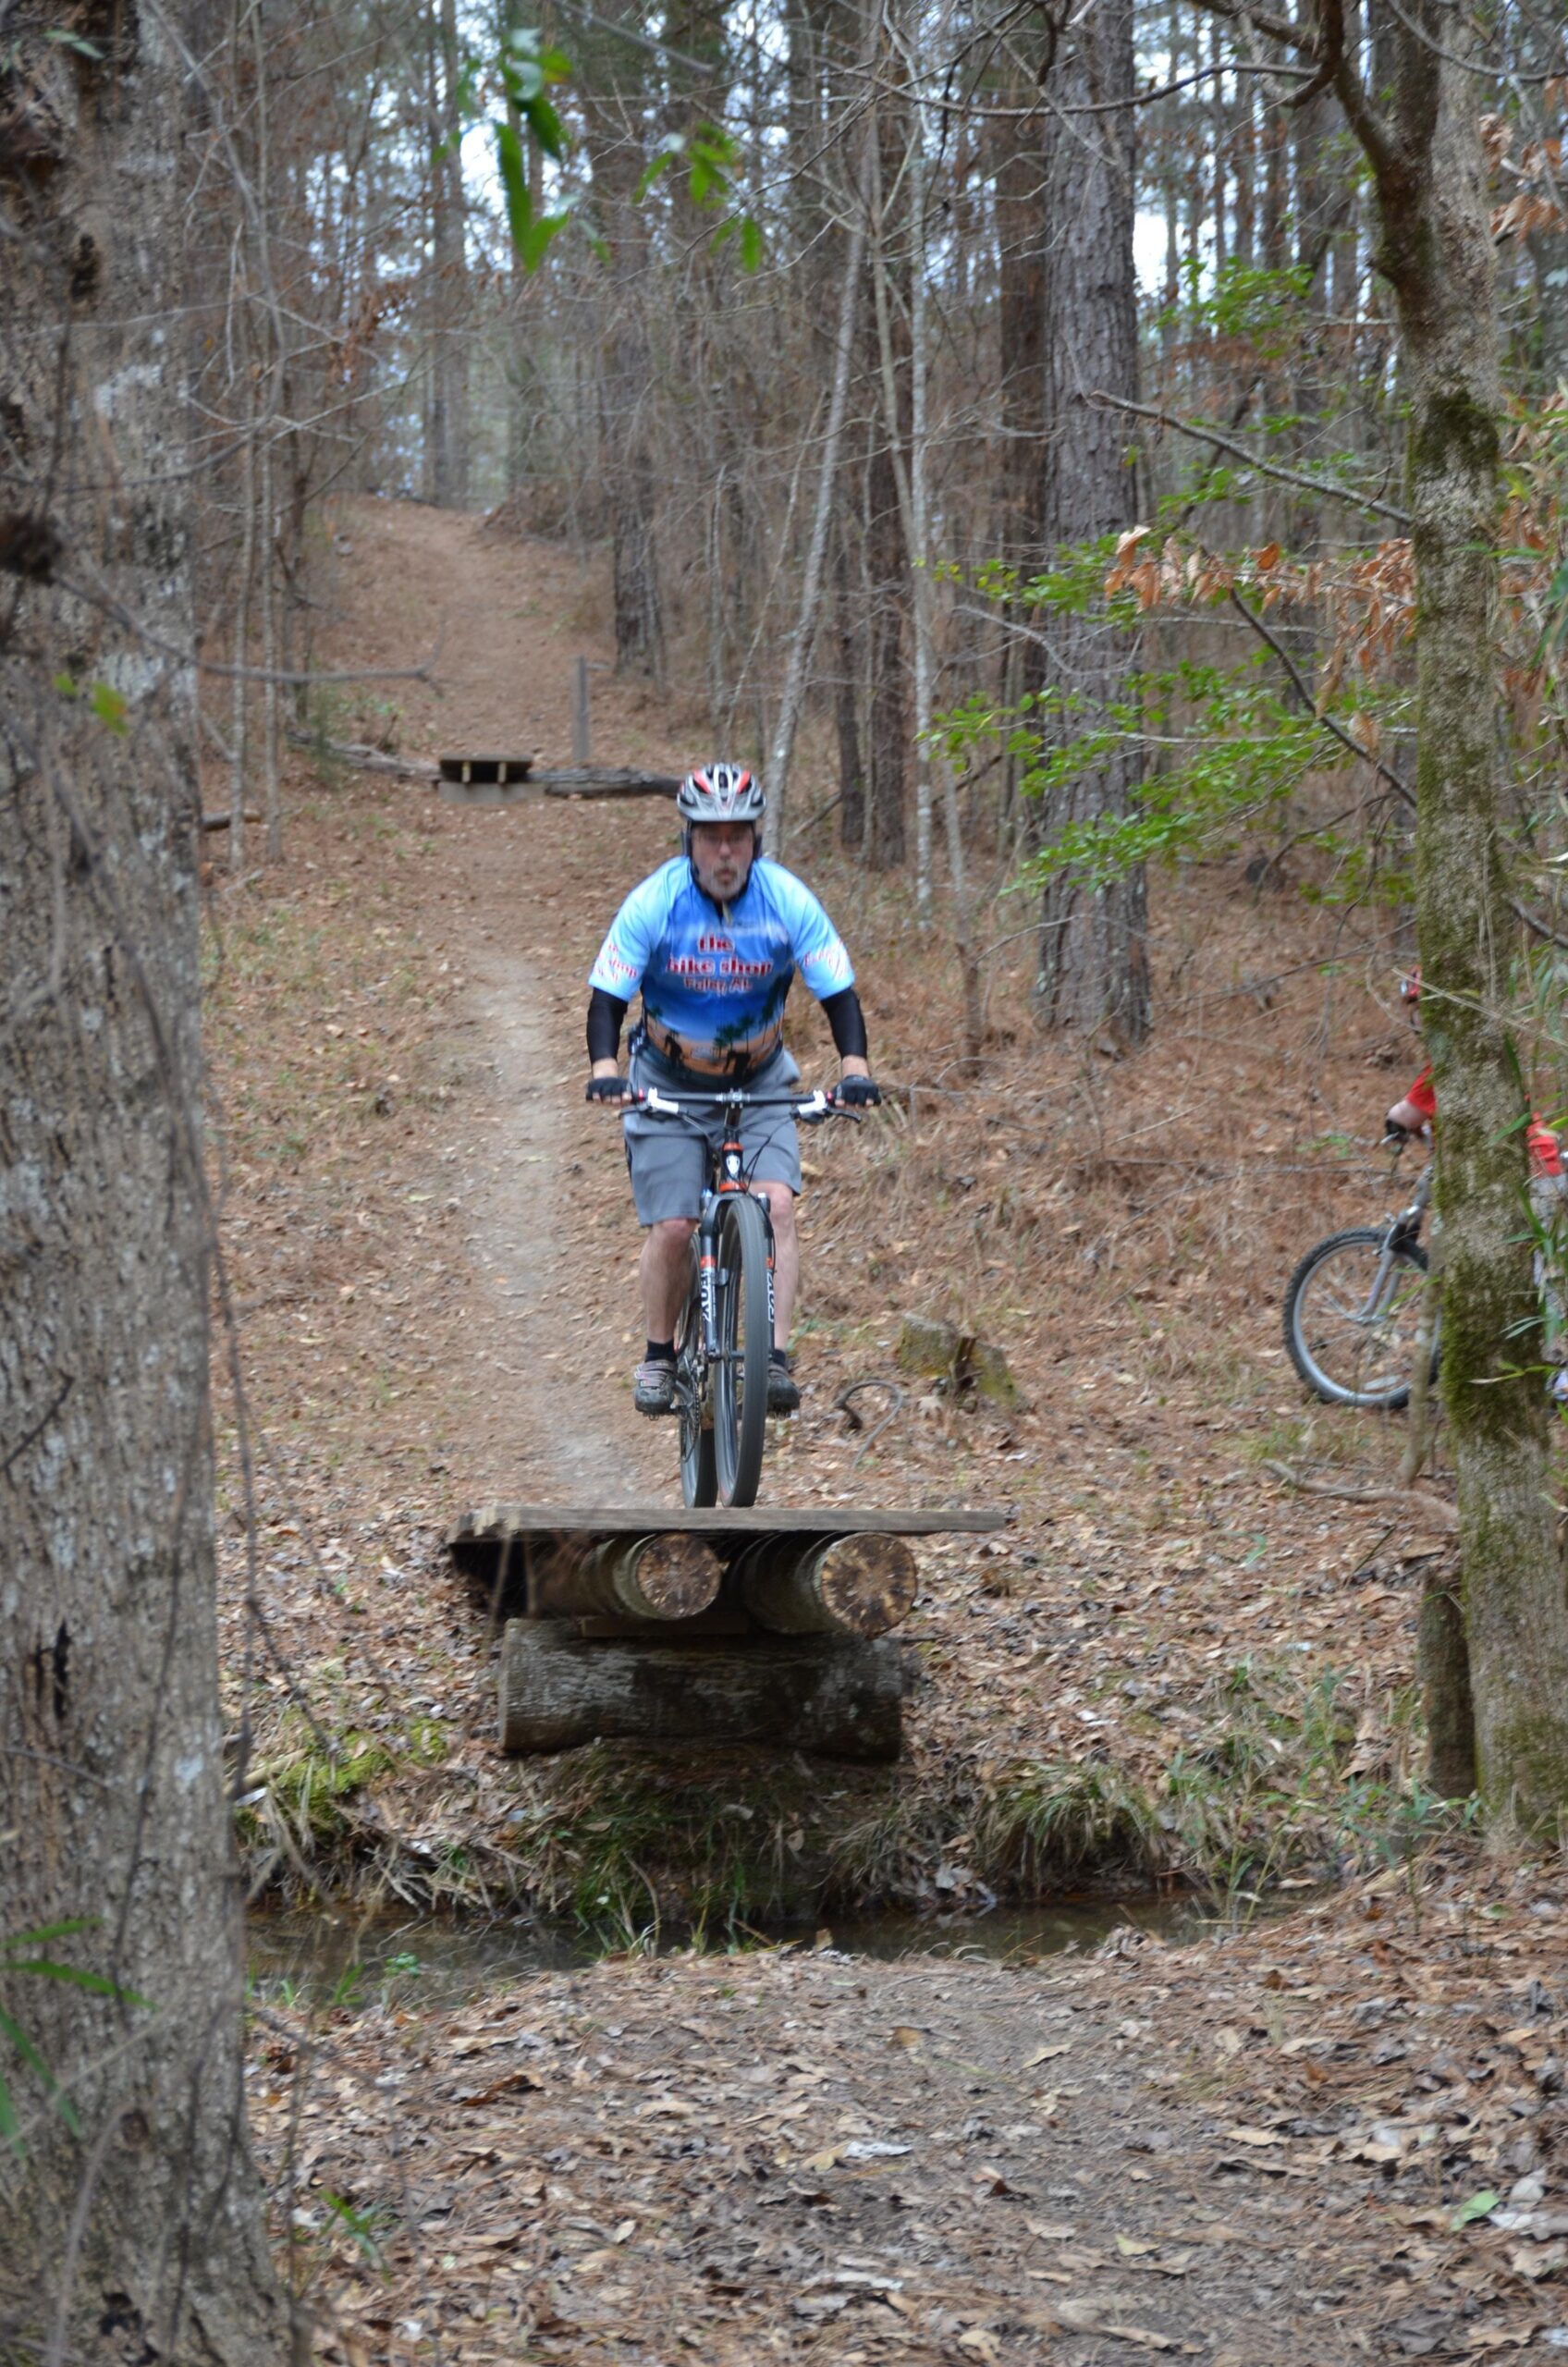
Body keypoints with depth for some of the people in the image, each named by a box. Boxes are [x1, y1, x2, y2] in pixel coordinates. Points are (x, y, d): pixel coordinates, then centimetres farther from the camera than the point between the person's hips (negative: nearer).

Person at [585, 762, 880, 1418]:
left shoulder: (787, 900, -16)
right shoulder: (653, 902, -18)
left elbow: (837, 990, -12)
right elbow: (608, 996, -16)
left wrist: (855, 1068, -28)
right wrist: (604, 1068, -33)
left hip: (759, 1084, 1)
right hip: (668, 1085, -1)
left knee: (776, 1204, -20)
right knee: (672, 1227, -9)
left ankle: (774, 1359, -19)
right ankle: (659, 1357, 12)